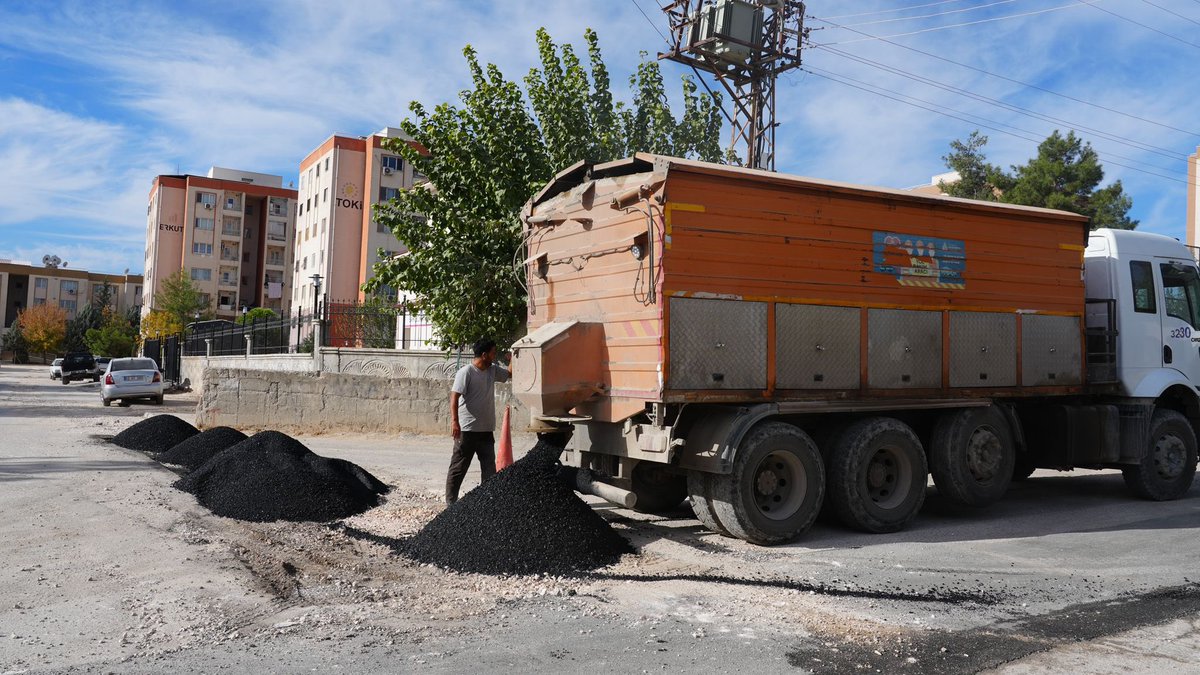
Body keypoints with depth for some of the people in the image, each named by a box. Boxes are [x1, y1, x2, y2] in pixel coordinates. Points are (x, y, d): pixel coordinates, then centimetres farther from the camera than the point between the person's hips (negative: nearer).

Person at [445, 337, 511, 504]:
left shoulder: (493, 370, 8)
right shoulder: (466, 372, -14)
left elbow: (510, 373, 24)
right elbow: (454, 397, -19)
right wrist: (454, 421, -26)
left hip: (486, 430, 7)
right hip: (467, 430, -7)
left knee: (490, 469, 8)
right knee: (458, 469, 3)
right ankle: (451, 503, 11)